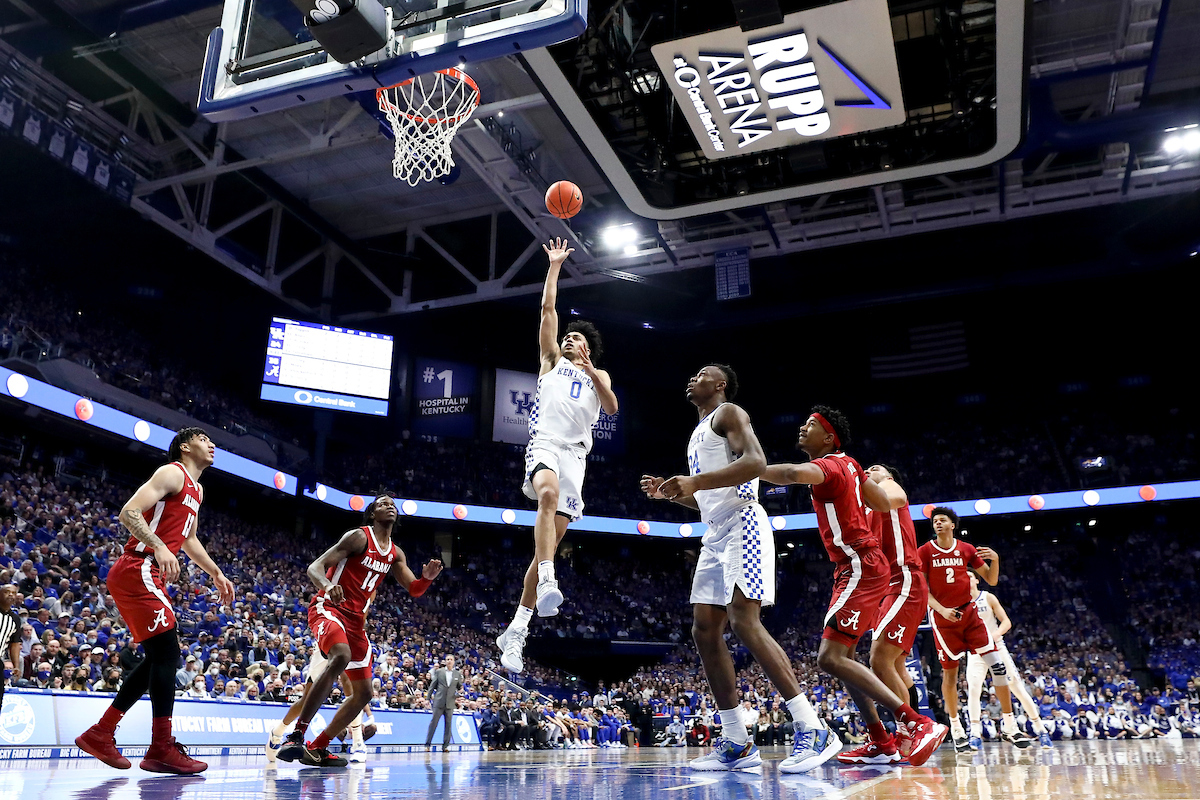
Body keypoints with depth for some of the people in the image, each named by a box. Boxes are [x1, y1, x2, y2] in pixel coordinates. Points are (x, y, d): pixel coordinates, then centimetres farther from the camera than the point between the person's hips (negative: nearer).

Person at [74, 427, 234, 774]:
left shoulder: (196, 489, 22)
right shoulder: (172, 473, -8)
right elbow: (129, 513, -20)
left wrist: (216, 573, 30)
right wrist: (159, 547, -32)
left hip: (150, 577, 10)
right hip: (136, 572, -10)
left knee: (159, 658, 11)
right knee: (167, 652, -14)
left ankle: (99, 734, 19)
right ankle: (162, 749, -12)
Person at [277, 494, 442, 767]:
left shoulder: (395, 554, 13)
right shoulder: (359, 536, -8)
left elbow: (414, 590, 13)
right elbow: (315, 567, -15)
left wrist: (427, 577, -11)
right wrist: (327, 586, -38)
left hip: (355, 619, 8)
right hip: (327, 608, -8)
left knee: (363, 693, 6)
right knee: (341, 657, -37)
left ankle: (317, 749, 18)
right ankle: (296, 735, -32)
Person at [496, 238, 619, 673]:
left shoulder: (600, 375, 27)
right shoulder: (552, 360, 23)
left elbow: (612, 408, 8)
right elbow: (547, 309, 17)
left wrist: (590, 371, -2)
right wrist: (555, 264, 19)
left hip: (575, 454, 2)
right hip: (545, 443, -2)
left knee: (552, 539, -5)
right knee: (548, 494, -38)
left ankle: (517, 630, -3)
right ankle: (547, 581, -48)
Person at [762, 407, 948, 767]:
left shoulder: (828, 465, -13)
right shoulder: (848, 465, 14)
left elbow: (795, 473, -37)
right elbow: (884, 504, 21)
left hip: (859, 568, -10)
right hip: (863, 566, 10)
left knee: (830, 658, -18)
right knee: (841, 655, 15)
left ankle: (916, 723, -21)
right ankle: (880, 742, 21)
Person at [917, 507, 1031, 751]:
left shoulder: (966, 549, 5)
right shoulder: (924, 552, -2)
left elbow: (991, 580, 8)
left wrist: (995, 560, -11)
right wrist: (942, 610, -18)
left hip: (969, 612, 3)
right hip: (943, 617, -2)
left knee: (997, 664, -7)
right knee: (950, 672, 1)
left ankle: (1008, 724, 3)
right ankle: (956, 728, 15)